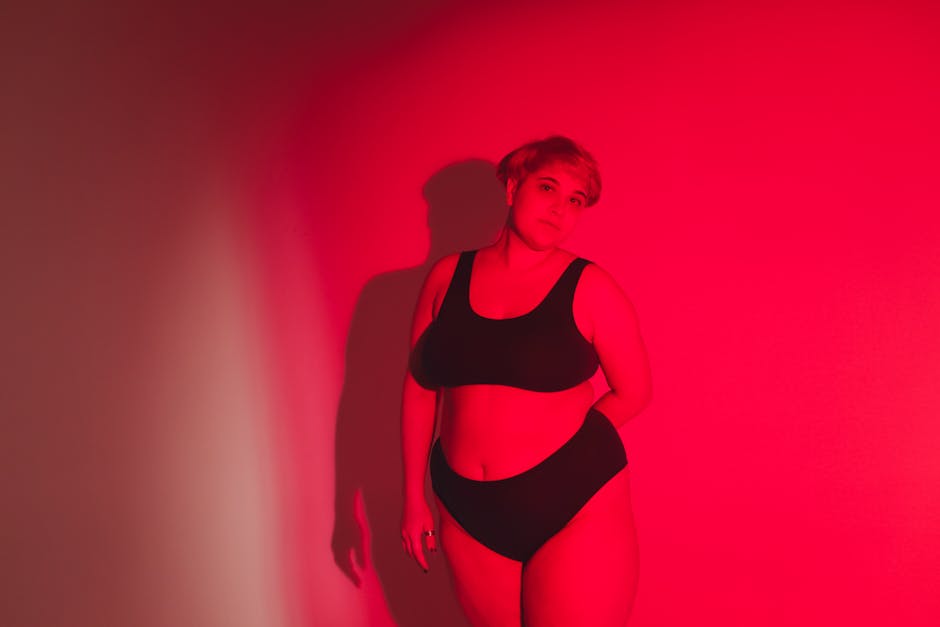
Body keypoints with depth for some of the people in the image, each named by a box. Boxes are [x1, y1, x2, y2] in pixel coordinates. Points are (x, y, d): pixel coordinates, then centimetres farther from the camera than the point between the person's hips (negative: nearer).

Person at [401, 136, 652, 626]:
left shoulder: (588, 287, -5)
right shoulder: (447, 276, 2)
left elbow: (633, 391, 2)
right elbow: (419, 386, 6)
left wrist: (566, 448, 2)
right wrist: (413, 497, 6)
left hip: (575, 506, -2)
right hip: (469, 514, 3)